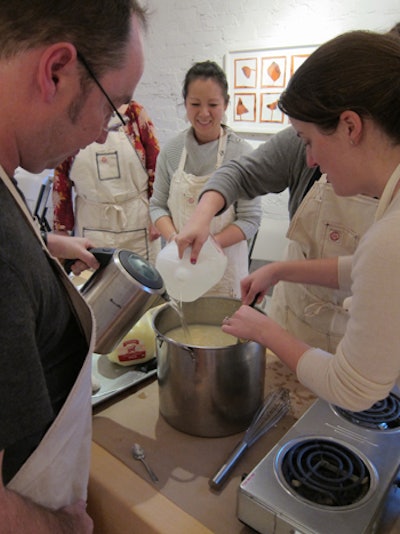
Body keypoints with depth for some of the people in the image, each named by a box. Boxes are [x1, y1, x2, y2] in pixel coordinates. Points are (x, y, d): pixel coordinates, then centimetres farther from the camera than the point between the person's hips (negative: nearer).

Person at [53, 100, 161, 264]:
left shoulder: (133, 111, -1)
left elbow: (155, 165, 0)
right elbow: (60, 183, 4)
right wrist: (61, 230, 5)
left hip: (137, 223, 0)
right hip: (92, 227, 1)